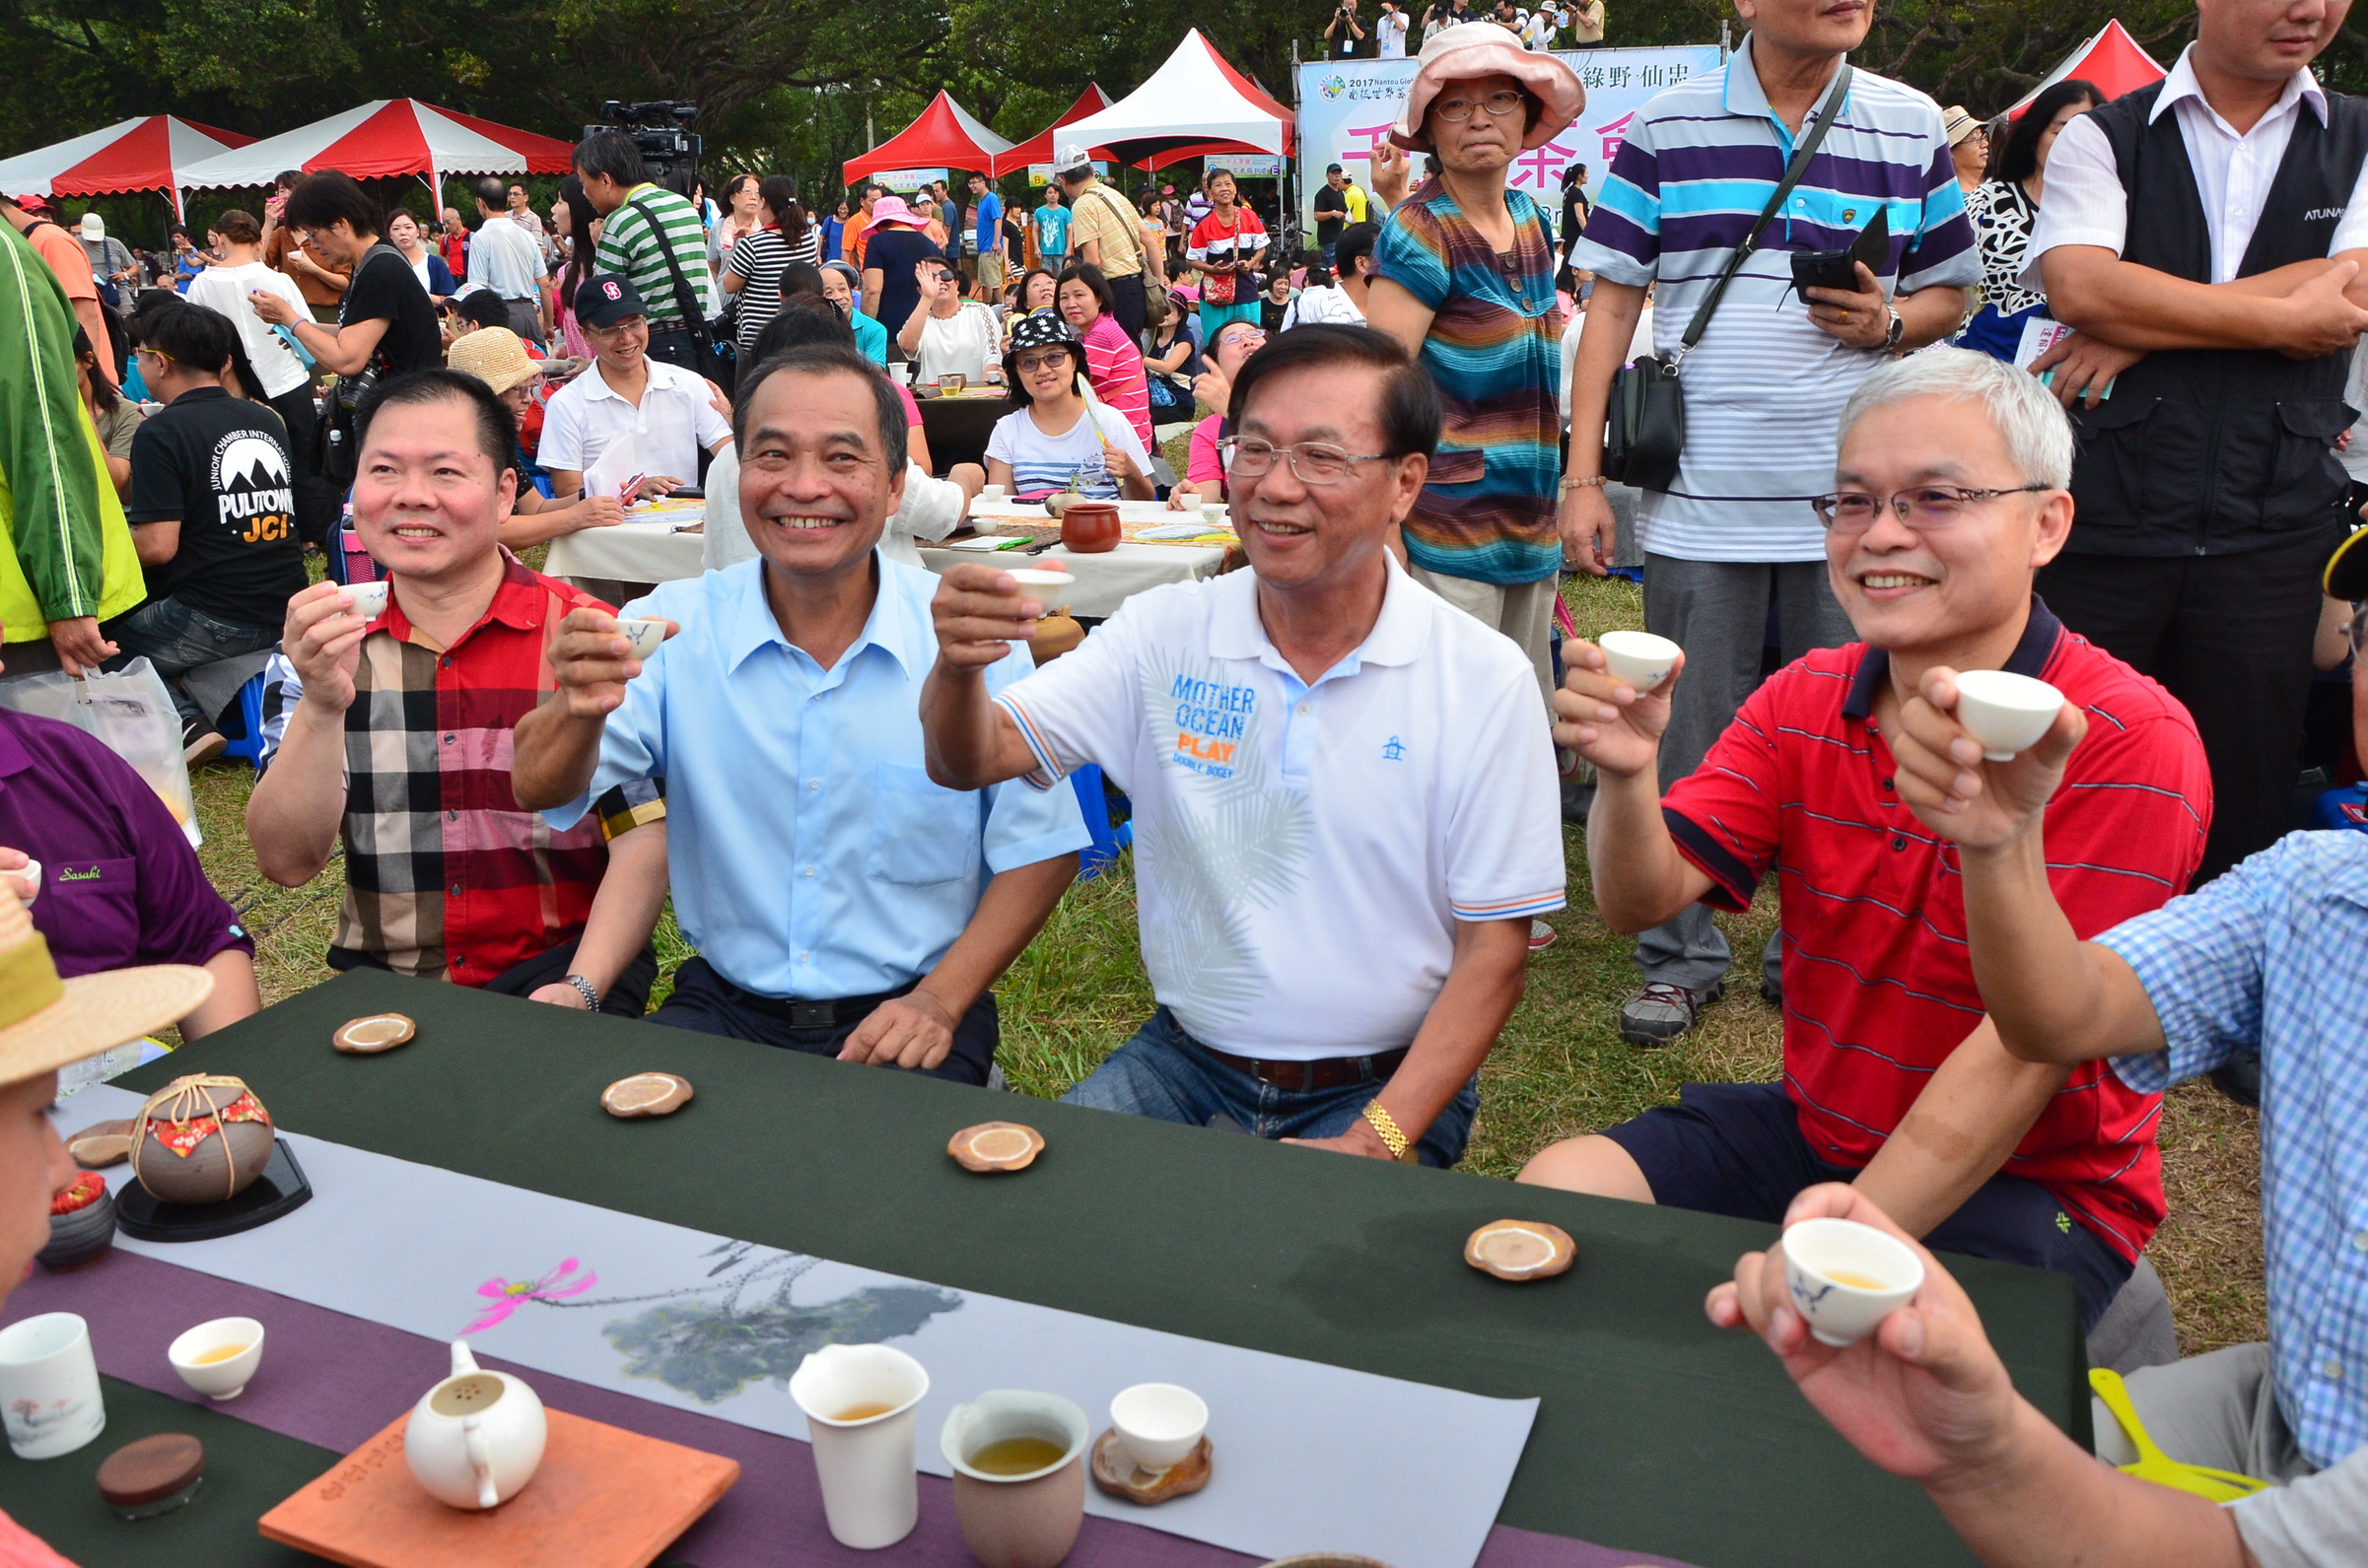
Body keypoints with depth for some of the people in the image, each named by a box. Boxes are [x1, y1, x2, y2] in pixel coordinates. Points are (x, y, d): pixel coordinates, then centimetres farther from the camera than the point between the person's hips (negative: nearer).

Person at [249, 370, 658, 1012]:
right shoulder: (320, 647, 5)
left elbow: (645, 843, -8)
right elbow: (287, 862, -3)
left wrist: (576, 990, -21)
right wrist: (321, 706, -19)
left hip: (559, 965, -3)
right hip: (382, 978, 3)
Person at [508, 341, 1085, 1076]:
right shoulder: (674, 625, -1)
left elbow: (1040, 849, -1)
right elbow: (545, 793, -12)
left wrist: (939, 1001, -13)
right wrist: (581, 709, -35)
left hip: (902, 1017, -1)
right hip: (724, 1007, 2)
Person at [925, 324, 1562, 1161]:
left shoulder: (1485, 679, -9)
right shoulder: (1165, 633, -2)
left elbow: (1495, 947, -7)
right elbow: (972, 759, -8)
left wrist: (1376, 1141, -17)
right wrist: (958, 664, -32)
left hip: (1386, 1085, -2)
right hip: (1184, 1059, 2)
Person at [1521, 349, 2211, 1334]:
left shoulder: (2129, 743, -19)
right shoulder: (1801, 701, 0)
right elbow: (1642, 901, -7)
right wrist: (1624, 774, -29)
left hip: (2029, 1182, -5)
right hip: (1814, 1130, 5)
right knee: (1557, 1189, -10)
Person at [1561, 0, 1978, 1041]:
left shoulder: (1912, 128, 9)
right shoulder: (1666, 127, 3)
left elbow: (1950, 294, 16)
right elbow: (1611, 301, 2)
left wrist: (1888, 320, -9)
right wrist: (1582, 477, -4)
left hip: (1850, 503, 2)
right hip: (1698, 497, -2)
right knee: (1690, 744, 5)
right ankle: (1682, 958, 21)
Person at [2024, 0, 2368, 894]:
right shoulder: (2101, 138, 6)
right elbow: (2080, 288, -12)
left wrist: (2140, 328, -10)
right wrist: (2282, 318, -8)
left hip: (2269, 535, 2)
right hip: (2103, 522, -2)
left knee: (2242, 803, 7)